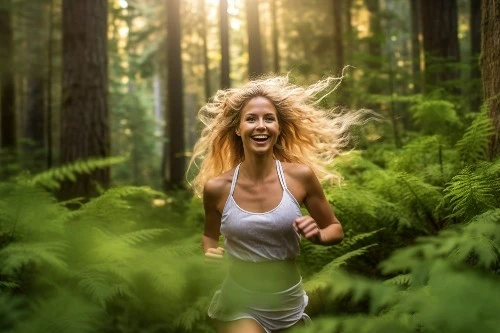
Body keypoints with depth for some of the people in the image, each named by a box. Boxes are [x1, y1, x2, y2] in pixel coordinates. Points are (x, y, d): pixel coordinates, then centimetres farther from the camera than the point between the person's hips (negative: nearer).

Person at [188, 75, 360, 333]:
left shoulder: (300, 176, -11)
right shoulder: (217, 187, -10)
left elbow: (336, 229, 2)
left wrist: (317, 235, -18)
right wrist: (209, 257, -10)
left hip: (290, 306, 2)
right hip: (239, 306, -1)